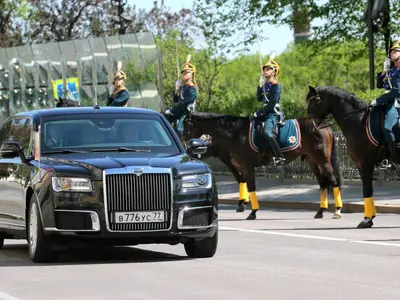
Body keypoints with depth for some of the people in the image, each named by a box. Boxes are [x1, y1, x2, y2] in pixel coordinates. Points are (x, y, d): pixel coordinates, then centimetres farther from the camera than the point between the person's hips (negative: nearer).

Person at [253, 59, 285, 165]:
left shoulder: (276, 86, -11)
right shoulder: (265, 84, 12)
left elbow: (272, 104, -17)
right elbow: (259, 98, 12)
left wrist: (259, 112, -16)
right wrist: (260, 86, 1)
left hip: (274, 114, -10)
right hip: (266, 113, 10)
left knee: (267, 132, -32)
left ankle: (280, 157, -35)